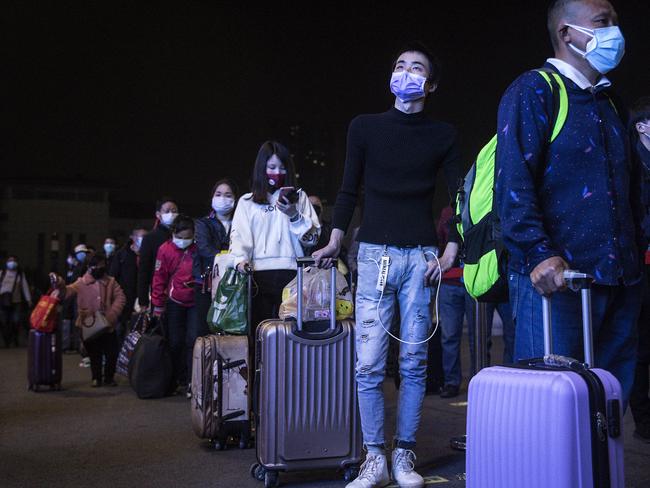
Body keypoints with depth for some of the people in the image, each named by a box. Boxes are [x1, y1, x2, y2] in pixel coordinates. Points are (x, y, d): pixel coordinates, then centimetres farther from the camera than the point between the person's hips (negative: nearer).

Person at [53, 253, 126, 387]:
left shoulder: (111, 282, 2)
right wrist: (59, 284, -34)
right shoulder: (82, 283, 0)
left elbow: (120, 298, -4)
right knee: (94, 354, 10)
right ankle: (96, 377, 28)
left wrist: (112, 314, -16)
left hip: (107, 325, 1)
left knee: (111, 353, 3)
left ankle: (109, 377, 24)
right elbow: (67, 292, -12)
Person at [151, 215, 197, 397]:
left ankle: (192, 382, -4)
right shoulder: (165, 249, -6)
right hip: (175, 302, 1)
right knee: (175, 342, 3)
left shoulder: (199, 248, -5)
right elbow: (159, 279, -2)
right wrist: (158, 307, -1)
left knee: (193, 341, -9)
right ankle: (179, 379, 18)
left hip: (195, 302, -1)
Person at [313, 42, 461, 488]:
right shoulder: (365, 127, 8)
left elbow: (462, 198, 8)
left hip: (421, 257, 0)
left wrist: (451, 253, -2)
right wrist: (335, 242, 6)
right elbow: (349, 191, 12)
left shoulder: (443, 136, 8)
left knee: (414, 363, 2)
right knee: (369, 365, -4)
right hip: (375, 253, 0)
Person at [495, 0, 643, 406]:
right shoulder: (534, 91, -2)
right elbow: (513, 181, -14)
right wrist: (540, 254, -24)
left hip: (620, 280, 8)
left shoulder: (611, 104, 22)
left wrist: (636, 253, 17)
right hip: (555, 276, -7)